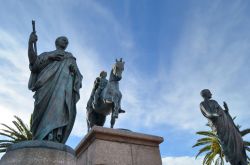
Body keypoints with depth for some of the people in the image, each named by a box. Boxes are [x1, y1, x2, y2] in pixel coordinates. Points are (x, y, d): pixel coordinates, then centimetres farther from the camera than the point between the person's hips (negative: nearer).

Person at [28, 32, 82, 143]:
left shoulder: (71, 58, 36)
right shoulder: (47, 54, 30)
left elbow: (77, 75, 24)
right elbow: (34, 62, 10)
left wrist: (74, 69, 1)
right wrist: (30, 43, -3)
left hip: (65, 82, 2)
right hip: (49, 82, -1)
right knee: (48, 108, -24)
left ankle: (53, 138, -38)